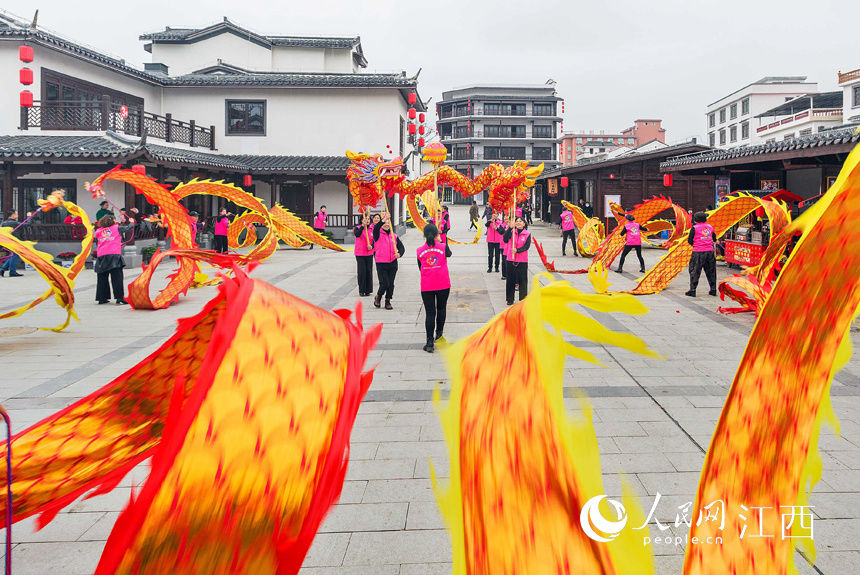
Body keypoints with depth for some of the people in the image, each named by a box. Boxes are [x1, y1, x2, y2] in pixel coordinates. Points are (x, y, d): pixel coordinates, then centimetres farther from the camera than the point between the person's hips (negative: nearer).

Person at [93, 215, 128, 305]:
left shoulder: (98, 231, 15)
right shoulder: (117, 228, 9)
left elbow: (97, 243, 20)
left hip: (101, 256, 3)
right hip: (114, 255, -3)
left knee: (102, 278, 11)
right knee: (117, 278, -5)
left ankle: (102, 298, 16)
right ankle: (120, 298, -11)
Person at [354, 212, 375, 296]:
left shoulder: (372, 229, 5)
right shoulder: (357, 228, -4)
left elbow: (374, 240, 6)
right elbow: (357, 234, -26)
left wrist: (371, 246, -14)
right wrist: (363, 225, -34)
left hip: (369, 254, 3)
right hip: (360, 254, -3)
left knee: (369, 271, 3)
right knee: (362, 271, -4)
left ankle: (368, 290, 13)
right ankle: (361, 290, 6)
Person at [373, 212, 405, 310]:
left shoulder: (394, 236, 10)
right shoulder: (378, 235, 0)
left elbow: (401, 247, 6)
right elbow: (376, 229, -23)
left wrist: (399, 253, -15)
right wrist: (382, 220, -35)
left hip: (392, 263, 4)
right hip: (381, 263, -4)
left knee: (391, 283, 6)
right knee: (384, 283, -9)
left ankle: (388, 301, 21)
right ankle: (378, 298, 18)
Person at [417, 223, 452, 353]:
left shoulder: (420, 250, -2)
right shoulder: (443, 247, -6)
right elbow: (449, 254, 18)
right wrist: (442, 241, 25)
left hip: (426, 286, 0)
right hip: (443, 284, 0)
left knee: (429, 312, 2)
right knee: (441, 308, 21)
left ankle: (430, 342, -4)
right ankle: (439, 333, 29)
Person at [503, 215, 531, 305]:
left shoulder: (527, 234, 0)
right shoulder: (511, 232, 3)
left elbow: (527, 246, -9)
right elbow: (505, 240, -14)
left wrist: (517, 250, -25)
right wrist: (510, 228, -23)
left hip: (522, 261, -1)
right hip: (511, 259, 1)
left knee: (522, 280, 3)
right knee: (510, 279, 5)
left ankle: (523, 299, 14)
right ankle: (510, 299, 15)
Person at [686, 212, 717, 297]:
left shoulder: (694, 228, -6)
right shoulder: (710, 227, 8)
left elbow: (690, 240, -6)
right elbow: (714, 239, 15)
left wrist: (693, 244, 13)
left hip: (698, 252, -4)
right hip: (710, 251, 4)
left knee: (694, 271, 1)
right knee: (711, 271, 14)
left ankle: (692, 290, -3)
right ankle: (713, 289, 16)